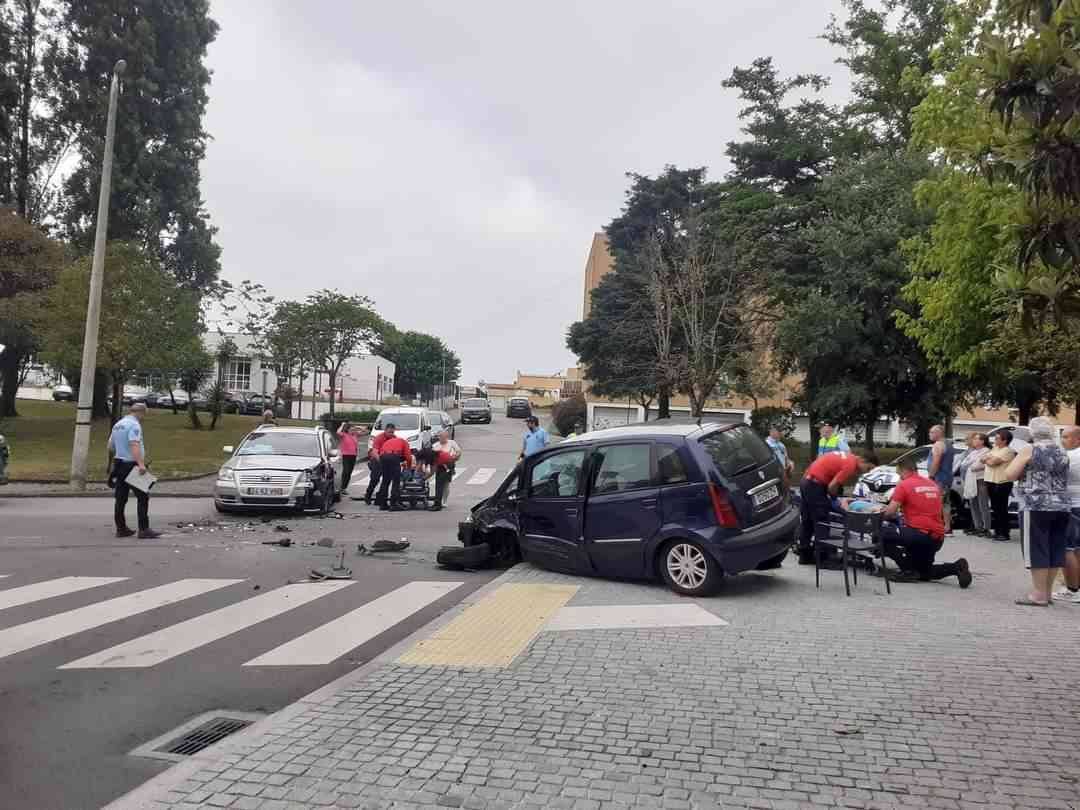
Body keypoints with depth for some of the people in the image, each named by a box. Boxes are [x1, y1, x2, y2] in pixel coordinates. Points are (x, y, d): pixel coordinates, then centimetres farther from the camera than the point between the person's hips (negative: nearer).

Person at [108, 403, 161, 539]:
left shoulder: (117, 425, 17)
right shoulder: (134, 425, -12)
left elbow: (110, 446, 23)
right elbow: (134, 444, -25)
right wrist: (141, 464, -32)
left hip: (119, 464, 9)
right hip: (131, 465, -9)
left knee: (120, 498, 11)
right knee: (143, 497, -6)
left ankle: (121, 529, 15)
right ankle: (144, 529, -10)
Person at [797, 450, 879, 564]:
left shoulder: (849, 457, 13)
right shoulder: (851, 465, -15)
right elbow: (832, 486, -19)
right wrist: (835, 499, 2)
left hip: (806, 481, 10)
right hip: (815, 485, -10)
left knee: (808, 522, 15)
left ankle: (805, 555, 23)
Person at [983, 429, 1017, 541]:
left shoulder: (1007, 451, -11)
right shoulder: (995, 449, 18)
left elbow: (993, 462, -19)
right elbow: (984, 459, 15)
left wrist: (987, 460, 1)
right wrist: (989, 459, -5)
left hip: (1002, 483, -9)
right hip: (991, 481, 9)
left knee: (1002, 509, -6)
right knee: (995, 508, 13)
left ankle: (1004, 533, -2)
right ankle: (997, 531, 20)